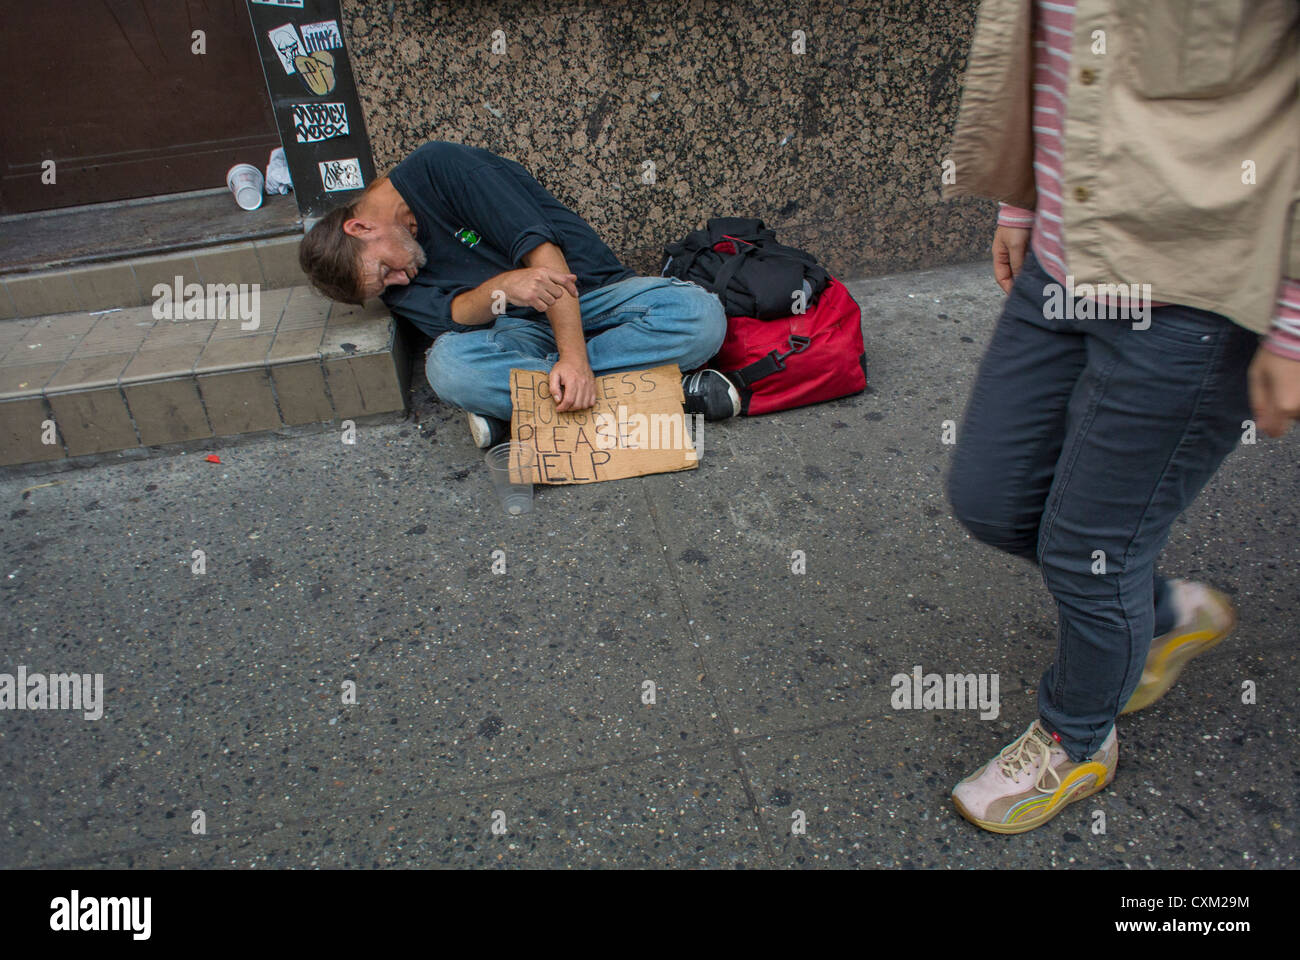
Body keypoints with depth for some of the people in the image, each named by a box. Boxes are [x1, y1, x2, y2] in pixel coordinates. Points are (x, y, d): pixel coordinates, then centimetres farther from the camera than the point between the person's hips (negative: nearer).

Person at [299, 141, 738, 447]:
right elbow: (457, 314, -14)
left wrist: (574, 356, -29)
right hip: (522, 327, 3)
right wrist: (501, 288, -38)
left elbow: (539, 247, -20)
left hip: (593, 292, -3)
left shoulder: (440, 165, -13)